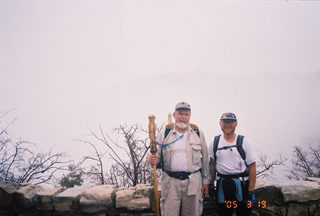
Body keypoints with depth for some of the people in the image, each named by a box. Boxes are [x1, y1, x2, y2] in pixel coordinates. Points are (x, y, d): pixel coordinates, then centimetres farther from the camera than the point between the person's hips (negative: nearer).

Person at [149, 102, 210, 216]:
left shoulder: (198, 133, 7)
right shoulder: (164, 133, 5)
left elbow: (204, 158, 10)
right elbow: (157, 155, 7)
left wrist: (205, 180, 9)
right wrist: (154, 160, -18)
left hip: (193, 181, 1)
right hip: (170, 182, -1)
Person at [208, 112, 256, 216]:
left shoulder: (243, 141, -1)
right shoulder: (215, 142, 6)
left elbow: (252, 166, -4)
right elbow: (212, 164, 12)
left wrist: (251, 191, -10)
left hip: (241, 184, -2)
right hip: (222, 185, 2)